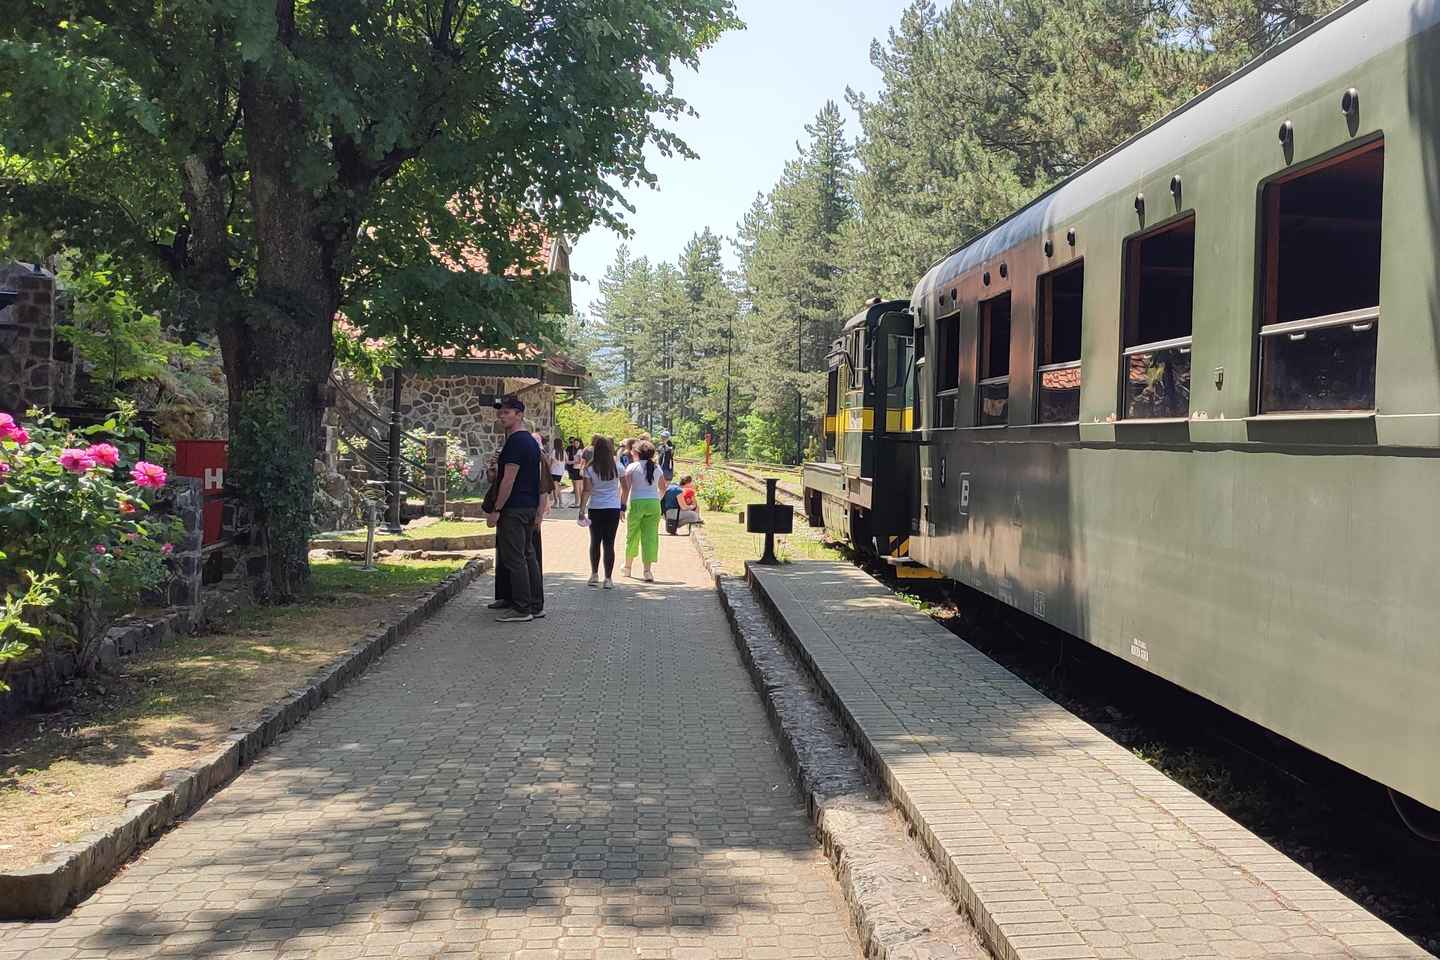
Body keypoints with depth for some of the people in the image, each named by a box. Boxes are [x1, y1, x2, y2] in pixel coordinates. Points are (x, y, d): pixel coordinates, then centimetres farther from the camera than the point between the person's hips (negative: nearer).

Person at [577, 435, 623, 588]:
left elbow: (586, 491, -11)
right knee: (609, 543, 2)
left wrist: (582, 510, -8)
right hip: (613, 508, 1)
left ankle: (594, 574, 20)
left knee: (595, 542, 15)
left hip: (595, 509, -1)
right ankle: (608, 578, 0)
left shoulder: (589, 469, -7)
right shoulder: (617, 467, 0)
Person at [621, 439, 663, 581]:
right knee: (650, 536, 0)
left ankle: (628, 567, 28)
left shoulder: (632, 467, -2)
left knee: (632, 536, 13)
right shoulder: (656, 468, 9)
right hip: (654, 503, 2)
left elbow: (626, 487, -10)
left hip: (636, 503, -2)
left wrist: (622, 505, -8)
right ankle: (647, 571, -8)